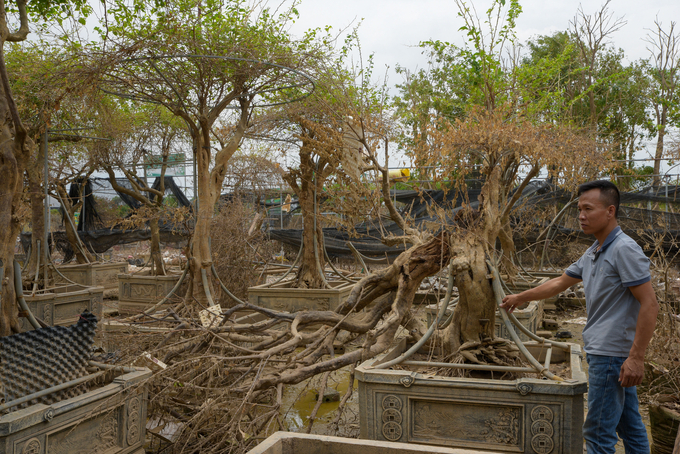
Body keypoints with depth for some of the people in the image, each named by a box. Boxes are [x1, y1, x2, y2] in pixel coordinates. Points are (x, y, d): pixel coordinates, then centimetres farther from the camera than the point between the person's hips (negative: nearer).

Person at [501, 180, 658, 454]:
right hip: (603, 351, 9)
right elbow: (560, 283, 25)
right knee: (629, 427, 17)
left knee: (599, 432, -3)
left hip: (611, 353, -9)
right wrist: (520, 297, 32)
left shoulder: (624, 249, -15)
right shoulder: (593, 253, 14)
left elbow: (649, 304, -19)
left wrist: (636, 357, -22)